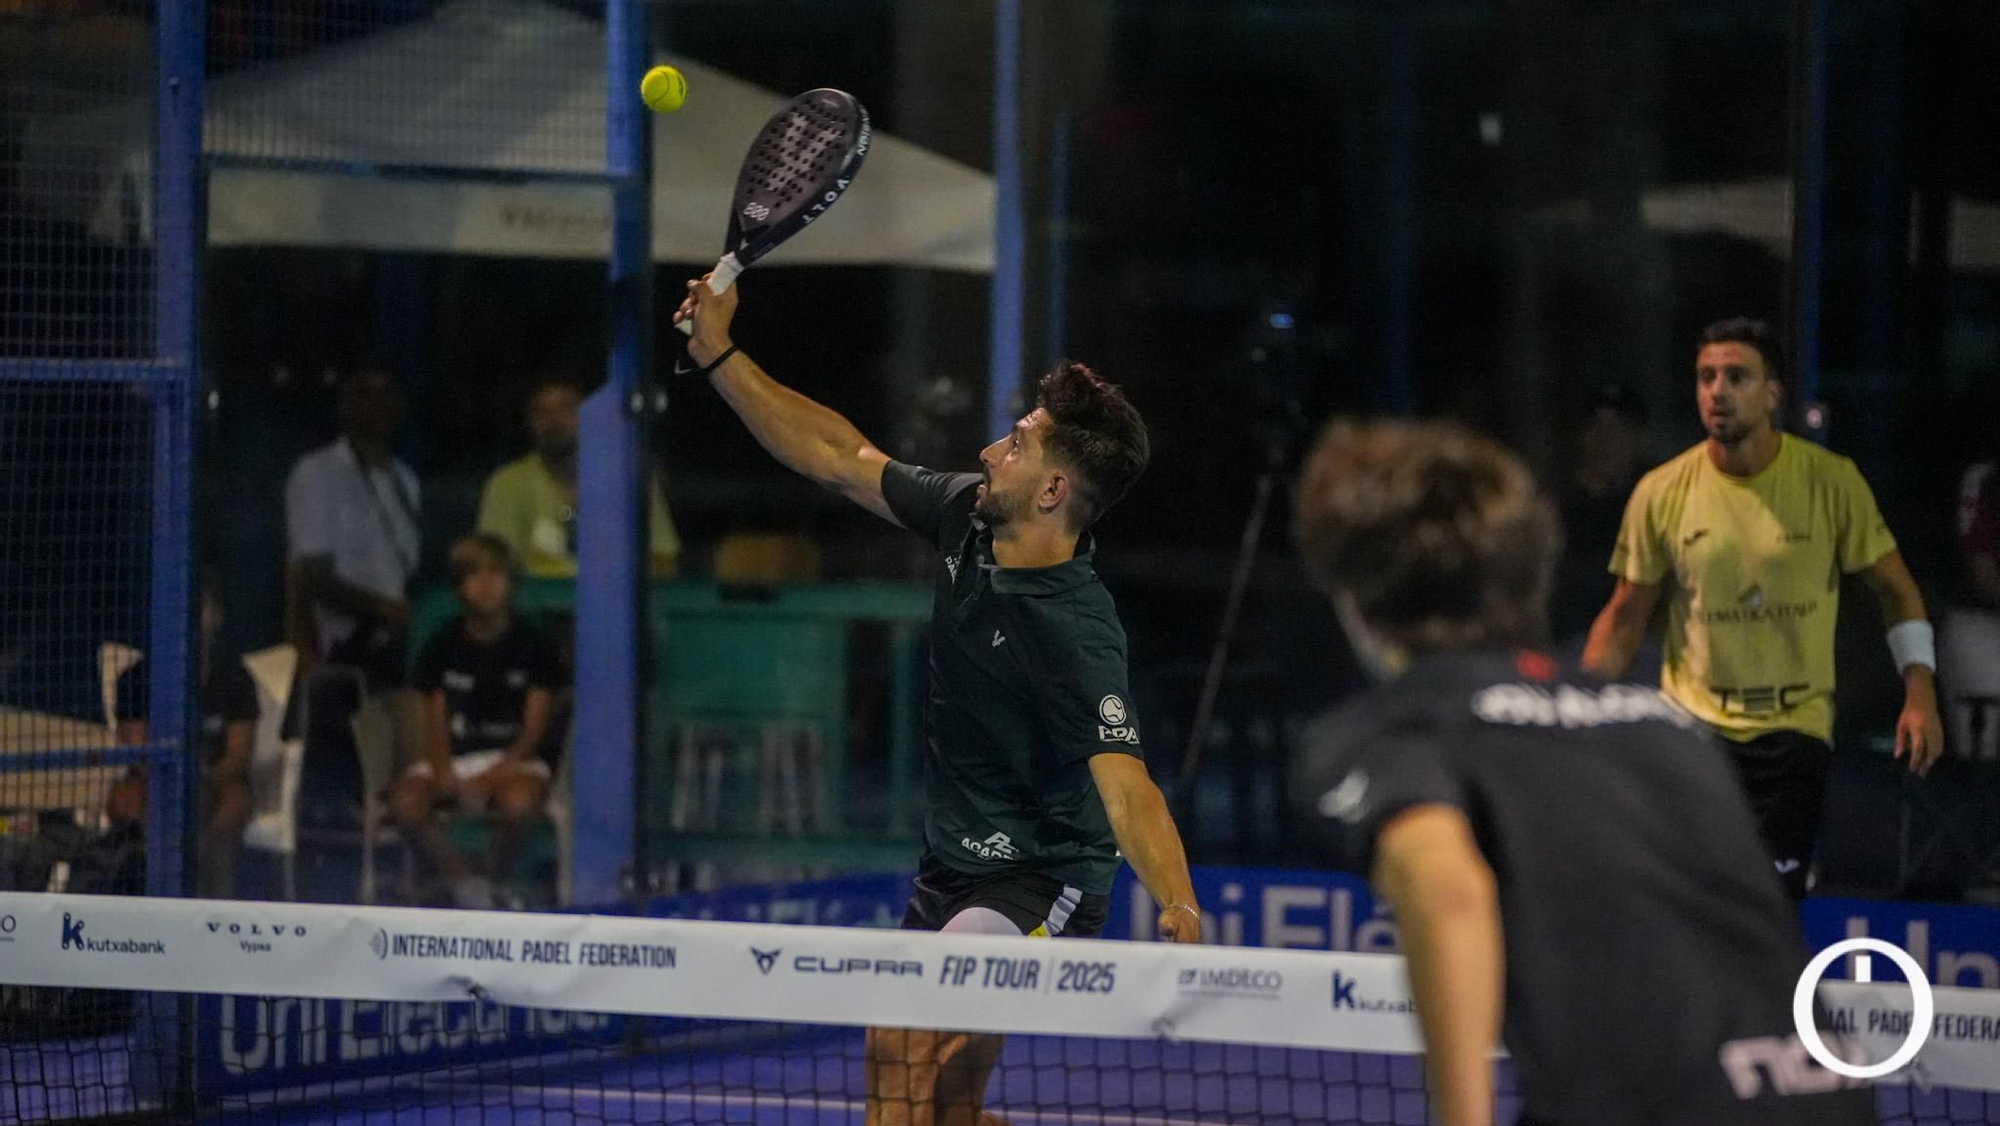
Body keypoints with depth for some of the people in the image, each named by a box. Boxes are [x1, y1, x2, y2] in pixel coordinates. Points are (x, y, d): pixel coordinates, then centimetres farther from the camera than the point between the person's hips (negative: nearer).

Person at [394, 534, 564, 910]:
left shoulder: (533, 646, 1)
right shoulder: (443, 646, 7)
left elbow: (535, 727, -4)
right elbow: (435, 723, 5)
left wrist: (494, 774, -19)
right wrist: (442, 770, -16)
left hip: (515, 757, -2)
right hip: (455, 758, 2)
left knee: (520, 802, -38)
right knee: (406, 803, -29)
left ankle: (494, 879, -9)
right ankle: (464, 880, -6)